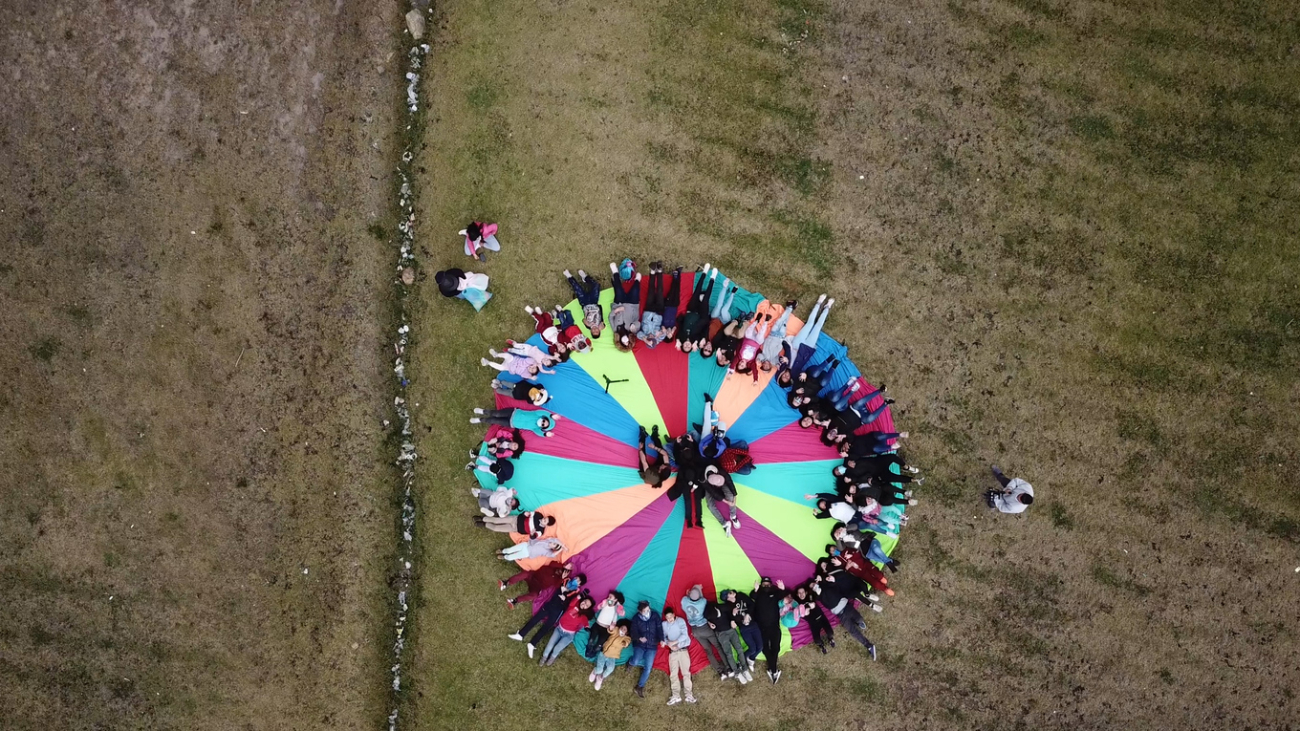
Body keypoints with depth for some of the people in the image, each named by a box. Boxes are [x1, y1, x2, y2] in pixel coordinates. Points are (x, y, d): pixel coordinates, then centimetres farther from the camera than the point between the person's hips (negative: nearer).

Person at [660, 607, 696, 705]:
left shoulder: (680, 621, 0)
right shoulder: (663, 624, 10)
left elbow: (685, 635, -10)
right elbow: (662, 637, 5)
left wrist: (674, 642, -18)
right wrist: (669, 644, -14)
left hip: (683, 650, -3)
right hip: (672, 651, 3)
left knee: (685, 672, -7)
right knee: (673, 674, -5)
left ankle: (689, 695, -10)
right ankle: (676, 696, -8)